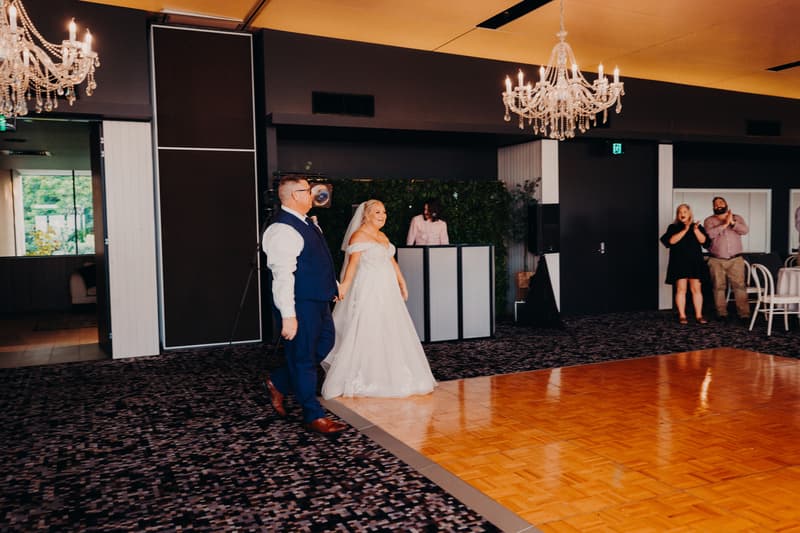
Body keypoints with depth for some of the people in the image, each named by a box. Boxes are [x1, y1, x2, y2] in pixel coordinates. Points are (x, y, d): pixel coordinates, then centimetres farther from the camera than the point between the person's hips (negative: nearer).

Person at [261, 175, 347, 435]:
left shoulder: (307, 223, 12)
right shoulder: (283, 230, -20)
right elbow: (282, 275, -25)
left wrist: (333, 285, 26)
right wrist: (288, 316, -27)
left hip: (318, 300, 10)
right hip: (300, 304, -10)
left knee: (325, 343, 21)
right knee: (303, 357, 2)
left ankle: (279, 383, 34)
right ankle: (313, 416, 15)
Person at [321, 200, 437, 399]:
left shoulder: (383, 236, 16)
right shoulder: (359, 236, -9)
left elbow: (392, 261, 20)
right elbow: (352, 263, -18)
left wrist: (402, 283, 18)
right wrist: (344, 285, -29)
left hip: (387, 291, 8)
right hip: (368, 291, -8)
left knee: (391, 332, 10)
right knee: (367, 333, -4)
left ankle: (387, 376, 22)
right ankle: (360, 379, 7)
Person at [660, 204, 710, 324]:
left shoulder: (698, 227, 12)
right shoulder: (673, 227, 8)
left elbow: (705, 241, -1)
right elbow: (671, 241, -10)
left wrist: (696, 230, -15)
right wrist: (684, 230, -16)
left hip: (695, 262, 2)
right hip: (679, 263, -1)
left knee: (696, 288, -1)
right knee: (681, 289, -4)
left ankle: (699, 316, 4)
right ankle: (682, 316, 1)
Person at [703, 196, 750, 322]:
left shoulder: (737, 218, 9)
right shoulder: (709, 220, 4)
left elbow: (745, 230, -7)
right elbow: (709, 234, -15)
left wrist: (732, 223, -19)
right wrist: (724, 224, -16)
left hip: (736, 260, 0)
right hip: (716, 261, 0)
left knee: (739, 286, -5)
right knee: (719, 287, 3)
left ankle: (744, 313, -4)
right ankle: (722, 313, 11)